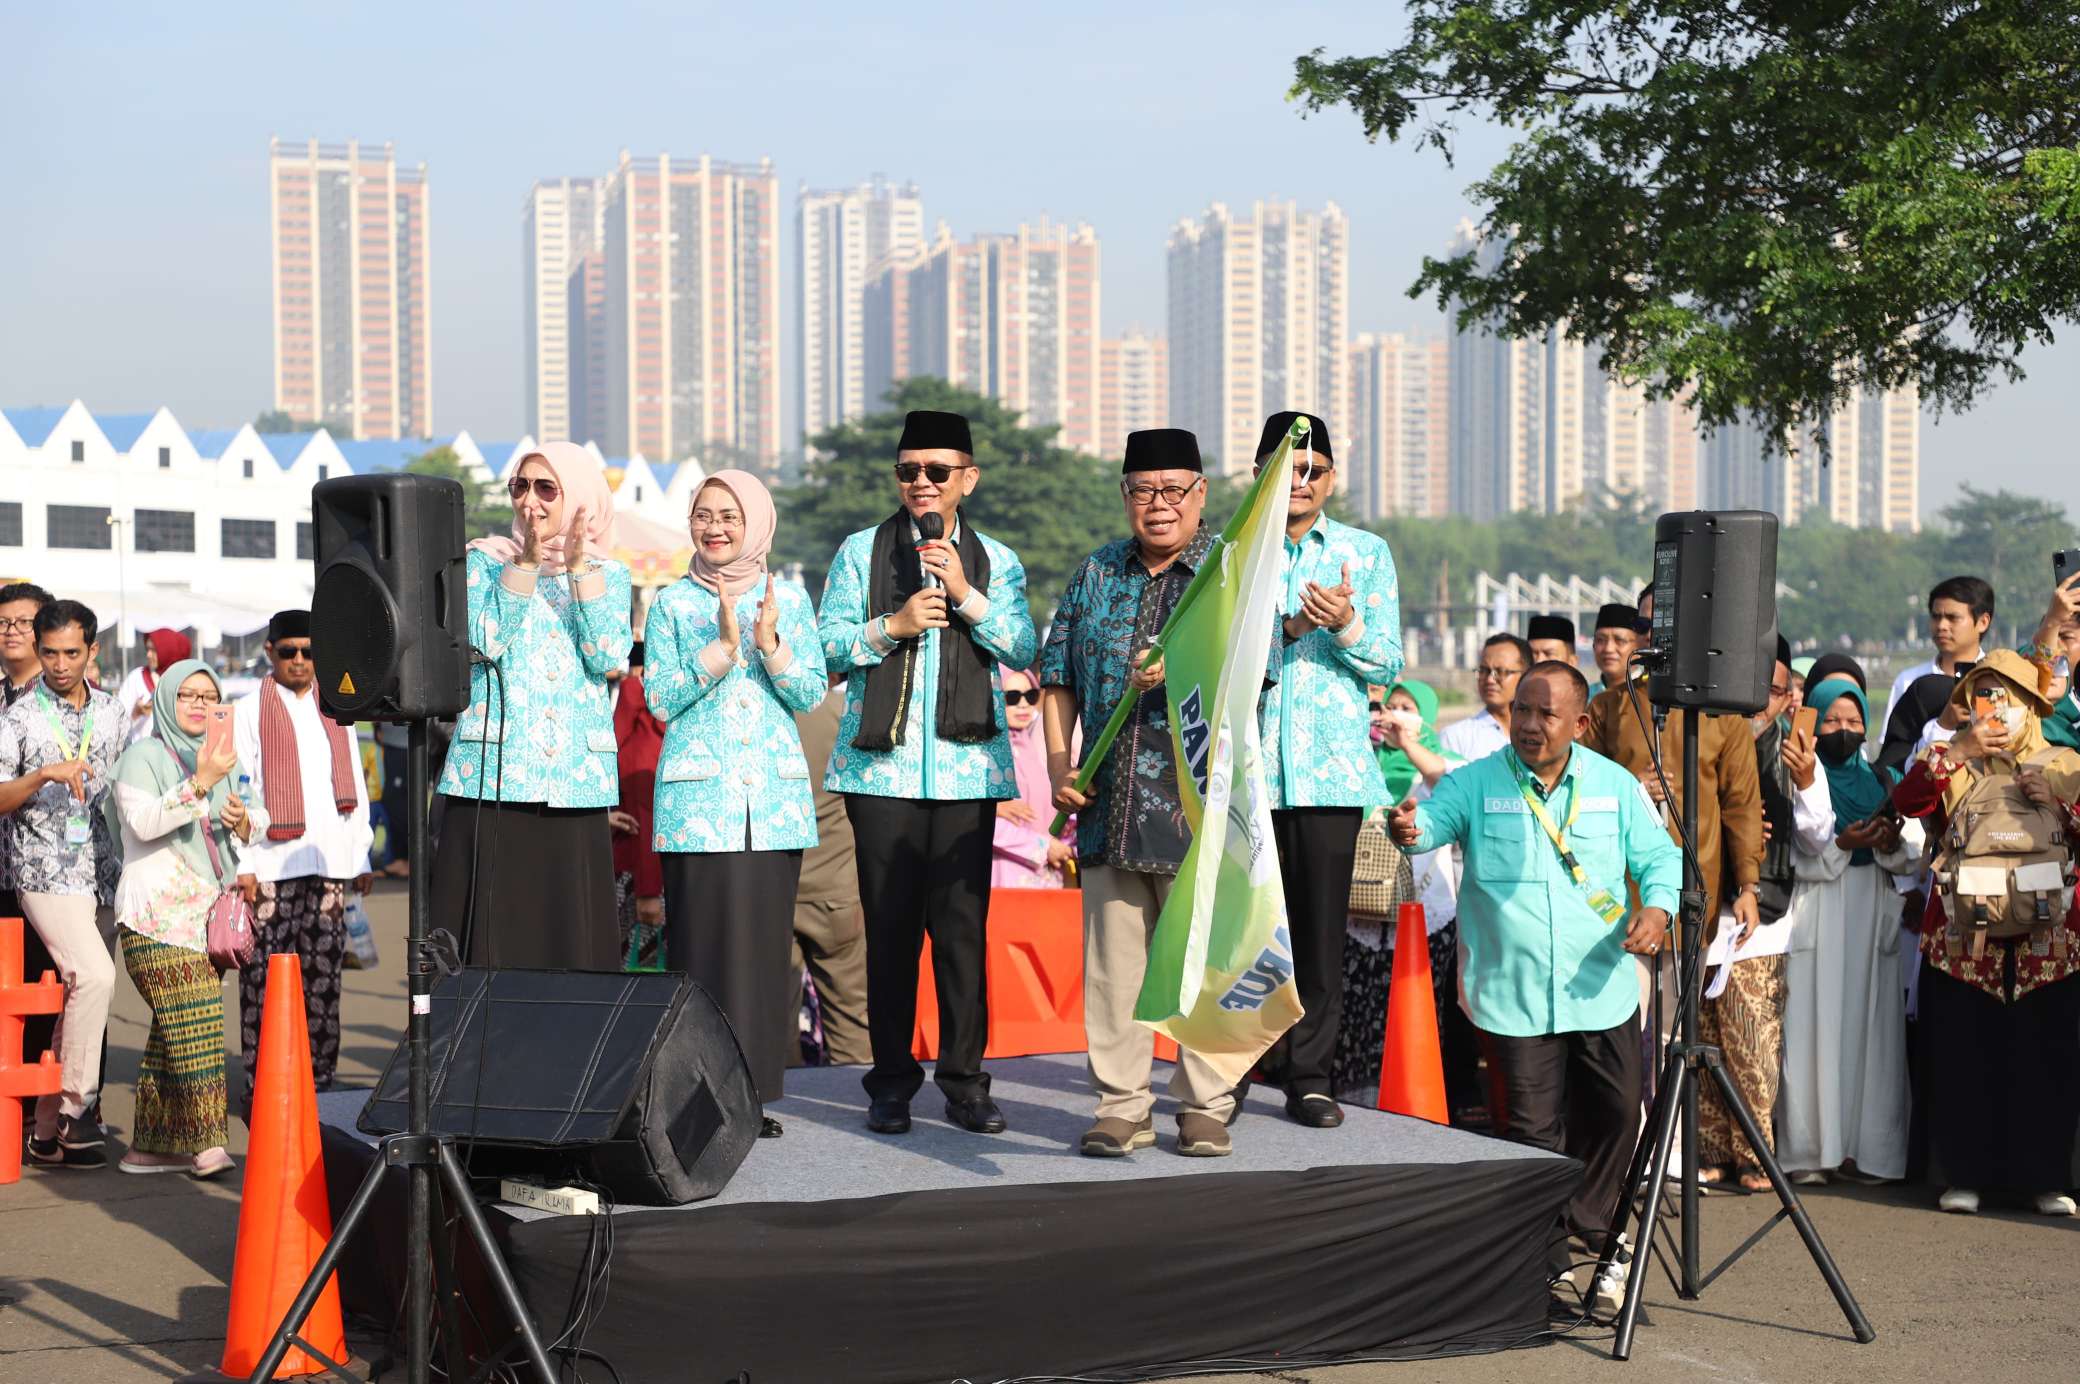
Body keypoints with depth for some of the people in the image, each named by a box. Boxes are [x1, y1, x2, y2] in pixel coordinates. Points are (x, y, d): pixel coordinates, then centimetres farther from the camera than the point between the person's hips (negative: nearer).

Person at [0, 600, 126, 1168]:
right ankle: (75, 1105, -12)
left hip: (103, 871, 5)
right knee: (93, 975, -23)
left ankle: (49, 1132, 12)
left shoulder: (112, 711, 11)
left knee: (79, 997, 5)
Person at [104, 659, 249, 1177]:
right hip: (157, 915, -7)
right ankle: (206, 1142, -16)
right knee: (194, 1022, -16)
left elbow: (233, 840, 29)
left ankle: (152, 1146, 8)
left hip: (205, 912, 7)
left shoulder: (215, 760, 22)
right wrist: (199, 784, -23)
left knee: (174, 1031, 4)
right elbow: (143, 822, -15)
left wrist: (242, 821, 6)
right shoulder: (143, 756, 0)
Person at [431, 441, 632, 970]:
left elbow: (609, 657, -5)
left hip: (574, 778, 1)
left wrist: (579, 566, -9)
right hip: (494, 772, -1)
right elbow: (486, 639, -7)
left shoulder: (608, 575, 12)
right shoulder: (486, 560, 10)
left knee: (570, 931, -2)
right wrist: (527, 561, -12)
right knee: (492, 926, -6)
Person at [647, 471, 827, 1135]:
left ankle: (754, 1089, 10)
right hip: (698, 796, -2)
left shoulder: (789, 598, 10)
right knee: (702, 937, -6)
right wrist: (722, 646, -13)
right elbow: (660, 700, -1)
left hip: (775, 794, 2)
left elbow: (811, 692, 4)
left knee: (765, 939, 2)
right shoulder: (672, 603, 6)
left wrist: (770, 644, -13)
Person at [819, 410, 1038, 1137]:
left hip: (966, 768, 0)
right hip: (882, 767, 0)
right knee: (890, 927, 2)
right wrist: (892, 626, -10)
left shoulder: (995, 561, 12)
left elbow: (1021, 649, 0)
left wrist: (966, 595, -12)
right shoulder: (860, 552, 10)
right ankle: (891, 1082, 11)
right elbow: (826, 645, 4)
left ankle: (964, 1081, 7)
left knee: (963, 925, -1)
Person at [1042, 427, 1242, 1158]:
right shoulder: (1096, 573, 16)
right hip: (1111, 807, 3)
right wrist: (1058, 766, 3)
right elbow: (1058, 675, 15)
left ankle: (1205, 1107, 9)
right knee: (1113, 961, 4)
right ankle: (1122, 1105, 12)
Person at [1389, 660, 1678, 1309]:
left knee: (1616, 1114, 4)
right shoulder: (1477, 782, -1)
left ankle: (1590, 1232, 26)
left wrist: (1657, 908, -11)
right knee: (1533, 1130, 3)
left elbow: (1660, 857, 9)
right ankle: (1548, 1261, 17)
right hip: (1515, 996, -2)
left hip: (1603, 989, 2)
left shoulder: (1615, 785, 5)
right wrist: (1409, 826, -40)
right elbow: (1434, 815, -16)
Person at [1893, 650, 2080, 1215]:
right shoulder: (1952, 765, 11)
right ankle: (1966, 1174, 8)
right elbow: (1907, 802, -8)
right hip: (1963, 936, 0)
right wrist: (1959, 751, -14)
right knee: (1963, 1057, -2)